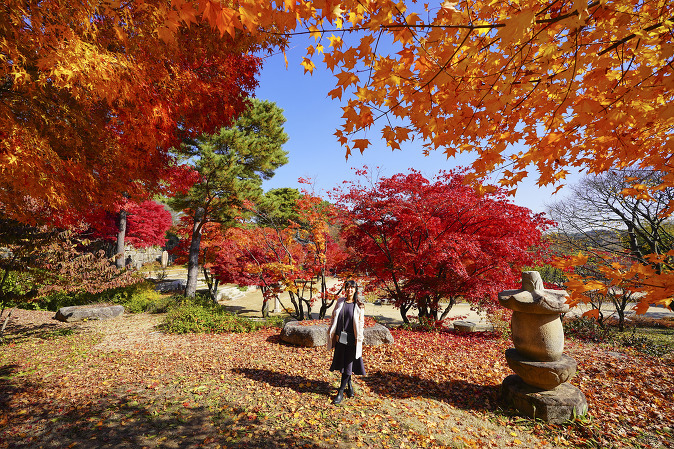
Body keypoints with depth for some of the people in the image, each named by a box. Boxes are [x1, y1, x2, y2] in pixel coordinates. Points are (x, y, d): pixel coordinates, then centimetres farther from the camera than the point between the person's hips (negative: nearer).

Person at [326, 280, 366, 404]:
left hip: (351, 339, -3)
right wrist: (332, 335, 8)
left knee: (348, 363, -1)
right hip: (340, 337, 3)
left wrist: (358, 339, -8)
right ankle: (349, 385, 33)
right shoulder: (340, 302, 5)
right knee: (342, 362, 12)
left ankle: (341, 392, 9)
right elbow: (334, 318, 10)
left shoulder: (359, 305, -3)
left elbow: (361, 323, -3)